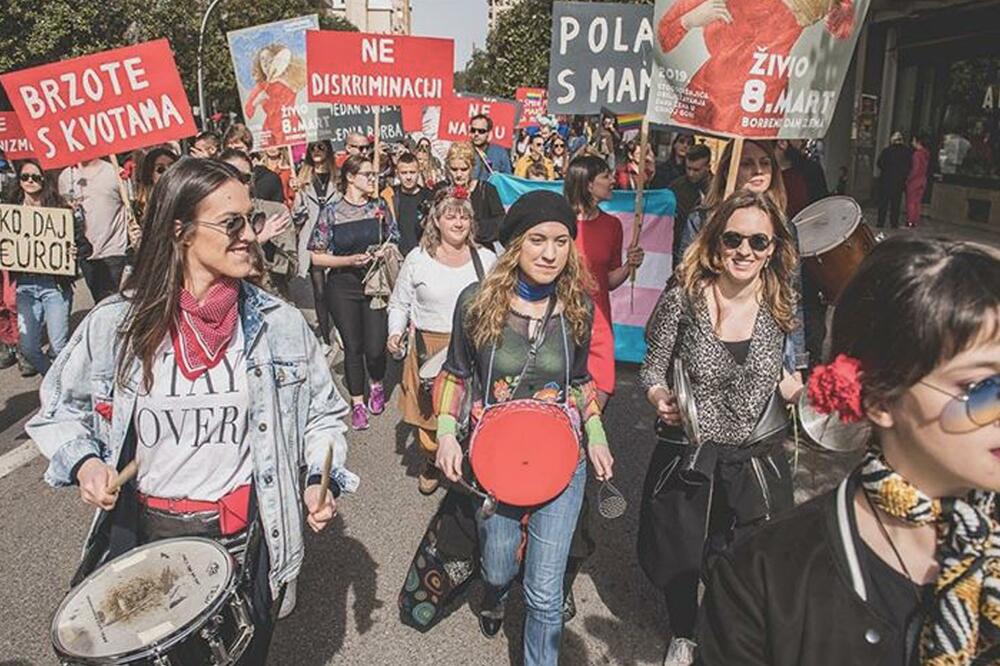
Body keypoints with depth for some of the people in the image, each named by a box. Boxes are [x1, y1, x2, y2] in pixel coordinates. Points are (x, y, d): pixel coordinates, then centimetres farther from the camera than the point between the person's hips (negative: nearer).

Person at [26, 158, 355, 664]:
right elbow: (59, 409, 5)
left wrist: (321, 478, -12)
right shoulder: (114, 325, -10)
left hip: (248, 538, 0)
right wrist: (83, 460, -13)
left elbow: (320, 413, 2)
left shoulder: (279, 325, -9)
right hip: (142, 534, 0)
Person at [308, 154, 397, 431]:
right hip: (343, 286, -1)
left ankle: (376, 385, 29)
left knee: (375, 346, -5)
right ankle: (357, 402, 23)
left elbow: (393, 242, 13)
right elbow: (316, 256, -4)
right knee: (353, 346, 5)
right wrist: (349, 260, -16)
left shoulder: (379, 206, 4)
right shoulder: (331, 212, -5)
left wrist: (383, 253, -9)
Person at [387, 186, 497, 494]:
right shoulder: (417, 259, 3)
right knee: (429, 415, 5)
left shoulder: (486, 259, 6)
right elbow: (399, 304, 12)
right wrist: (395, 333, -3)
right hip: (430, 350, 0)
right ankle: (432, 463, 35)